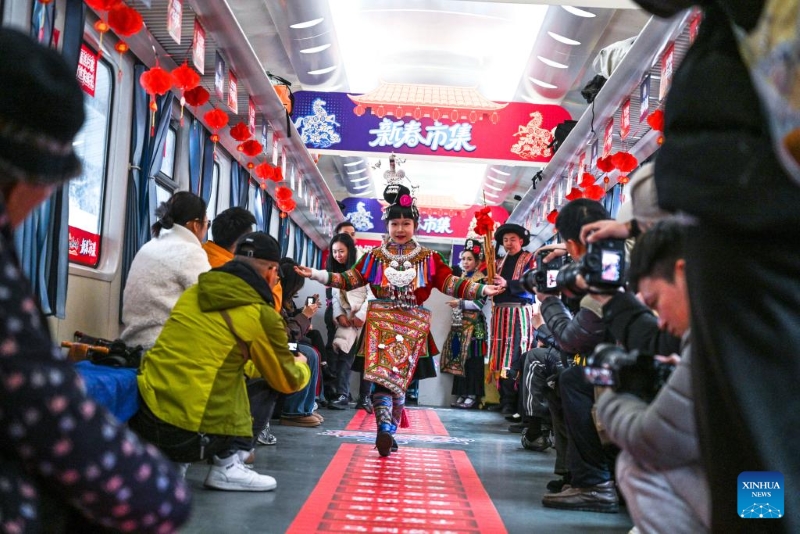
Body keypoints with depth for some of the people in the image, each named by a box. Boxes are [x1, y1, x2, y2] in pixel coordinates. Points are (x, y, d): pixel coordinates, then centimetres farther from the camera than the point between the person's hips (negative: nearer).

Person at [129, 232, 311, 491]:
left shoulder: (193, 292, 12)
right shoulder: (261, 315, -4)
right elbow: (288, 381, 11)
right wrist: (301, 365, 34)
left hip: (142, 419, 6)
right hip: (188, 434, -6)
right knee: (266, 385, 15)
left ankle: (167, 460, 19)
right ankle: (227, 466, 4)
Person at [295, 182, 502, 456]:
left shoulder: (428, 258, 7)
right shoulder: (375, 256, 8)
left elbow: (450, 283, 3)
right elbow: (351, 279, 9)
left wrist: (482, 289, -9)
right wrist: (316, 274, 0)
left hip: (412, 325, 1)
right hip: (380, 323, -1)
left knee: (400, 379, 2)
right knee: (381, 377, -15)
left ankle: (389, 432, 14)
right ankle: (385, 430, -19)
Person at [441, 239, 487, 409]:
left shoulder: (480, 279, -6)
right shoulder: (460, 278, 16)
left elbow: (479, 303, -14)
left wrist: (460, 303, -16)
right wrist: (455, 303, 12)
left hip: (473, 324, -8)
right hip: (459, 323, 8)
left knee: (472, 359, -7)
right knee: (458, 358, 6)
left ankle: (473, 395, -2)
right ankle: (462, 394, 12)